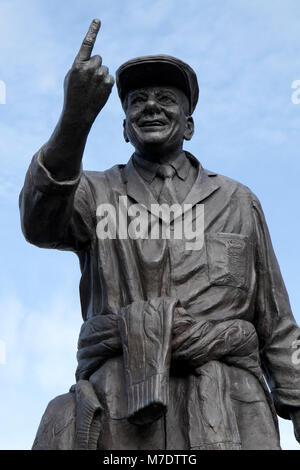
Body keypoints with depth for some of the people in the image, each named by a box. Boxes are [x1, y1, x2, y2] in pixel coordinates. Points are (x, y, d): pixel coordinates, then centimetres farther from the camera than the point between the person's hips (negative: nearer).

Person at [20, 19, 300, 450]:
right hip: (116, 414, 0)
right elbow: (42, 225, -7)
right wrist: (75, 118, -22)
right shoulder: (95, 193, 18)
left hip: (229, 416, 1)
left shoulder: (239, 203, 21)